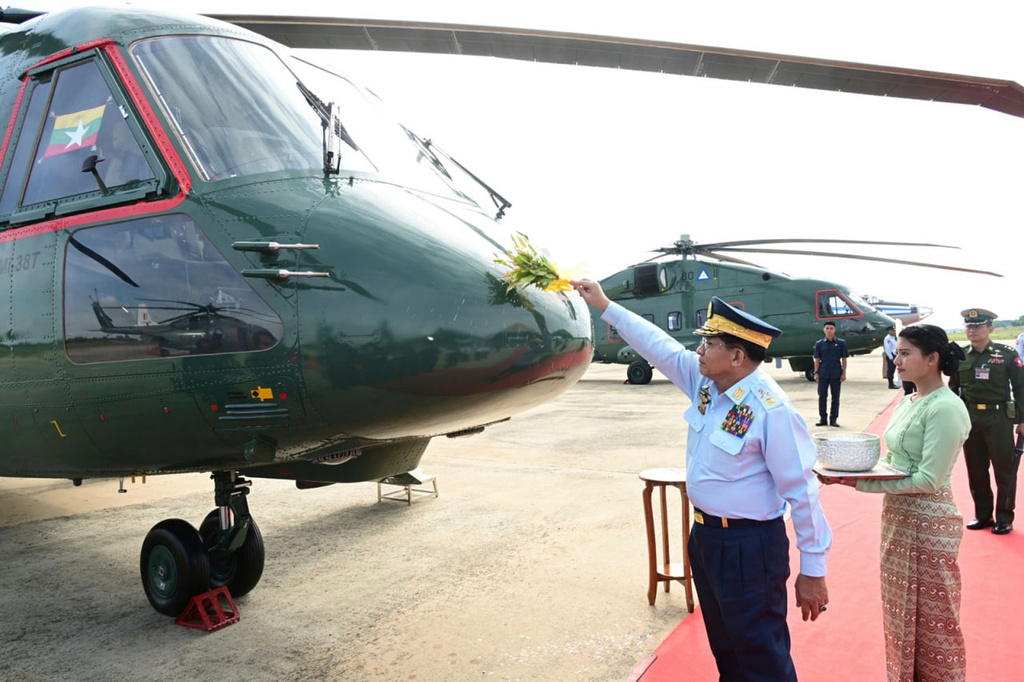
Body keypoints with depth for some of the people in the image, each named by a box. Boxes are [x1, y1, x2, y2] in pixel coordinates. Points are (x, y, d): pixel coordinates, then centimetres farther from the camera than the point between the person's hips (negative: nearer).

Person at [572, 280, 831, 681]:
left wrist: (813, 570, -15)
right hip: (704, 536, 8)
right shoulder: (704, 381, -2)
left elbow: (801, 491, -20)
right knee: (724, 649, 24)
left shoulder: (771, 410, -24)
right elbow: (658, 344, 8)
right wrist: (604, 306, 12)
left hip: (749, 547, -8)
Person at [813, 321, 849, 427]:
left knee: (835, 397, 5)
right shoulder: (819, 343, 5)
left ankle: (833, 419, 14)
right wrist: (816, 373, 0)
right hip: (823, 374, 1)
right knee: (822, 396, 3)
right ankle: (822, 419, 13)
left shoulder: (841, 343, 2)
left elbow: (844, 359, 3)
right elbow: (817, 359, 7)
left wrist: (844, 373, -2)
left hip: (836, 374, -1)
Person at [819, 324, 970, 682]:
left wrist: (861, 483, -22)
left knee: (931, 616, 8)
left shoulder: (945, 408, -20)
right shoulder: (907, 401, 7)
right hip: (897, 515, 9)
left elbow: (929, 479, -23)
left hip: (928, 521, -9)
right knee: (900, 609, 20)